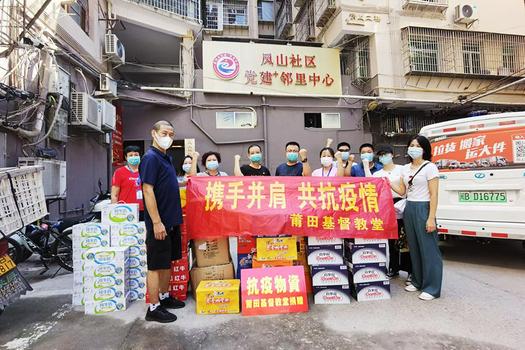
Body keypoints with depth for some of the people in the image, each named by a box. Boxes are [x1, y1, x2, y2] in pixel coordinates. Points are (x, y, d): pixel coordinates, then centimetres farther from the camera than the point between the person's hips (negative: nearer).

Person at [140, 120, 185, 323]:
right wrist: (157, 222, -22)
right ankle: (154, 308, 14)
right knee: (156, 266, 2)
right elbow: (148, 191, -20)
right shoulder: (150, 158, -14)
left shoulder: (167, 158, 13)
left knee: (168, 261, 18)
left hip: (172, 220, 9)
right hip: (159, 222, -9)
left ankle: (164, 297, 33)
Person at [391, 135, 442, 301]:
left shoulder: (430, 167, -7)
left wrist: (431, 218, -17)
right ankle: (418, 281, 26)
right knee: (414, 247, 13)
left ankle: (432, 288, 9)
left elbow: (433, 195, -11)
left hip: (423, 209, -6)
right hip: (409, 209, 7)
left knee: (428, 248, -2)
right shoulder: (406, 168, 13)